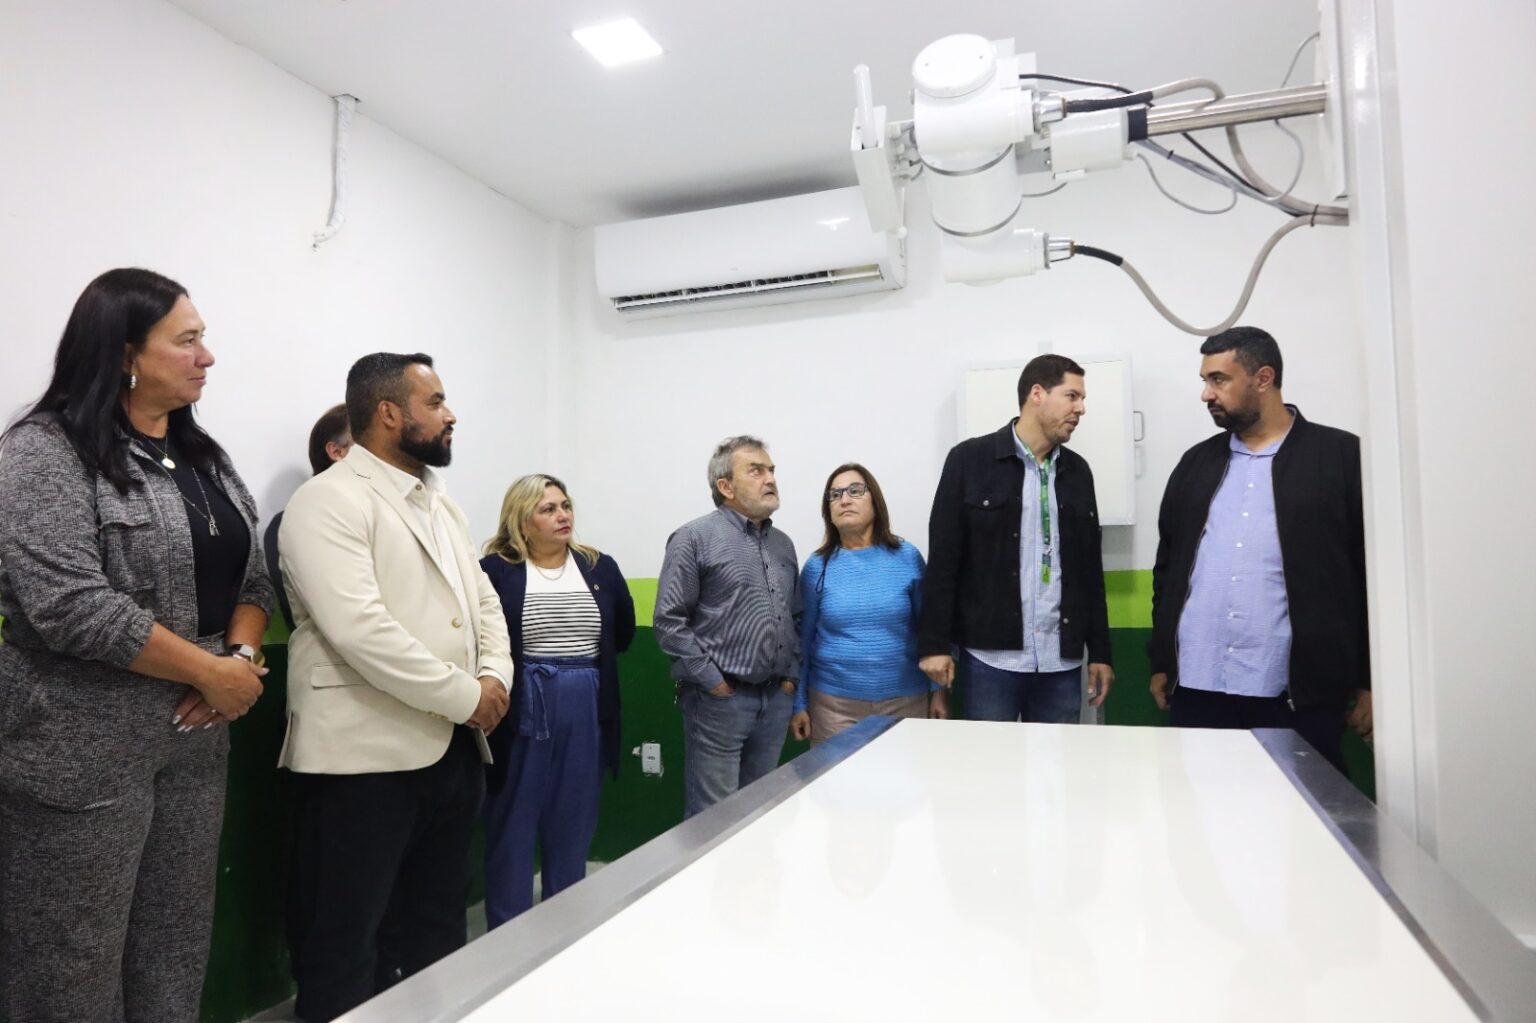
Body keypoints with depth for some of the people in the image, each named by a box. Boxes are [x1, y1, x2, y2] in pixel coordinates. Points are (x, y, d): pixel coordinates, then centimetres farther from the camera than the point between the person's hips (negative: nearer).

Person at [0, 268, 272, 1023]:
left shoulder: (203, 455, 11)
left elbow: (251, 575, 12)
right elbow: (71, 607, -21)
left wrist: (242, 657, -8)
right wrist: (213, 672, -15)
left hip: (195, 743, 6)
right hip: (85, 754, -6)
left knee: (176, 958, 14)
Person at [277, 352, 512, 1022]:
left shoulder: (440, 502, 15)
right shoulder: (329, 502, -13)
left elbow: (483, 598, 15)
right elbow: (361, 629, -24)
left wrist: (495, 676, -4)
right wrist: (465, 696, -18)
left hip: (453, 748, 8)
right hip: (366, 757, -8)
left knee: (437, 926, 21)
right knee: (347, 941, 8)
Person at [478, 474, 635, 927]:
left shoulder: (600, 568, 6)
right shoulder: (496, 570, -6)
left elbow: (623, 634, 13)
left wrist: (585, 662, 8)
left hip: (585, 711, 4)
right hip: (521, 710, -3)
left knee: (572, 825, 14)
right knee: (513, 824, 8)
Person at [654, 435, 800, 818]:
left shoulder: (783, 543, 13)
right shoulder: (695, 538, -7)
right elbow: (669, 622, -12)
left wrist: (791, 675, 9)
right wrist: (712, 681, -12)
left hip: (776, 700, 6)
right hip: (720, 700, -6)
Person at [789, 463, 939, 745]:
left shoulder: (907, 557, -1)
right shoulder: (817, 566, -1)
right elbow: (802, 639, 4)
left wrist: (939, 689, 2)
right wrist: (799, 704, 4)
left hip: (905, 700, 0)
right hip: (833, 703, 0)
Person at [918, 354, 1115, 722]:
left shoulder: (1077, 470, 11)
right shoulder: (970, 459, -3)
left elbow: (1090, 567, 13)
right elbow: (943, 558, -5)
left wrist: (1100, 652, 11)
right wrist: (934, 643, -9)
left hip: (1061, 662, 4)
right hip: (990, 658, -4)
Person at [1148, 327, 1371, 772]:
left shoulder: (1341, 456, 0)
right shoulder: (1196, 463, 12)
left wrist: (1370, 681, -2)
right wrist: (1160, 663, 11)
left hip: (1298, 693, -3)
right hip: (1196, 688, 4)